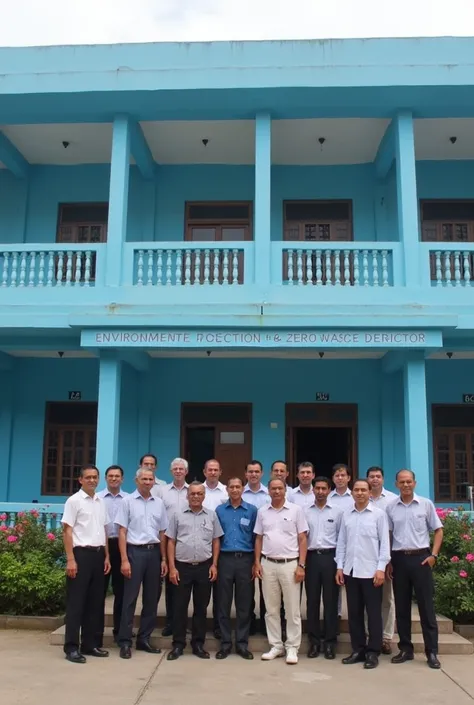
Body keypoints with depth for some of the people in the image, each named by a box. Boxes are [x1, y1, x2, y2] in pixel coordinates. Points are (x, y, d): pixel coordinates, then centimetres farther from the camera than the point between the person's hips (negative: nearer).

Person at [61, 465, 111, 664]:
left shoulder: (101, 502, 13)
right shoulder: (74, 501, -6)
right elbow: (67, 531, -9)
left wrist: (107, 556, 12)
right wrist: (70, 559, -15)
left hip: (98, 554, 7)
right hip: (81, 553, -6)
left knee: (95, 602, 11)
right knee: (76, 602, -1)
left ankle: (91, 644, 20)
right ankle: (72, 647, 7)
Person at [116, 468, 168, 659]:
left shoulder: (159, 503, 9)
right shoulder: (127, 501, -2)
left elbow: (162, 533, 12)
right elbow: (122, 532, -5)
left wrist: (164, 559, 7)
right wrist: (124, 560, -11)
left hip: (154, 552, 4)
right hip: (135, 551, -4)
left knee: (152, 599, 9)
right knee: (130, 599, 0)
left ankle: (144, 638, 21)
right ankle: (125, 642, 7)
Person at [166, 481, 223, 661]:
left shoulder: (211, 515, 5)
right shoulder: (177, 515, 1)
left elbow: (216, 541, 8)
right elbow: (171, 542, 2)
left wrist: (214, 565, 0)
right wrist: (172, 567, -5)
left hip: (204, 567, 1)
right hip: (182, 566, -1)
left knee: (201, 607, 9)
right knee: (180, 607, 4)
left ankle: (198, 644, 19)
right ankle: (178, 644, 15)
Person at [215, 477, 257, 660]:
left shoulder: (251, 511, 2)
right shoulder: (219, 510, 5)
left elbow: (256, 538, 4)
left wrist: (256, 563, 1)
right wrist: (214, 561, 1)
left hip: (245, 559, 0)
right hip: (225, 559, 1)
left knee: (244, 604, 6)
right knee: (224, 603, 6)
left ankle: (242, 643, 16)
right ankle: (225, 643, 16)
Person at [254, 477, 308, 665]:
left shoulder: (296, 510, -3)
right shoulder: (262, 512, 6)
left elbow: (302, 539, -3)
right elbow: (259, 539, 10)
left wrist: (301, 565, -9)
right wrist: (257, 563, 1)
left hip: (290, 564, -3)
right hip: (268, 564, 3)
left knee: (292, 609, 4)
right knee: (271, 609, 10)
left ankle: (292, 648, 14)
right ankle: (276, 646, 21)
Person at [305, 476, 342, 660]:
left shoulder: (337, 512, 3)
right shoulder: (305, 512, 6)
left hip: (330, 557, -1)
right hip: (312, 557, 1)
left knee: (330, 601, 4)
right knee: (312, 601, 6)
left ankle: (330, 642, 13)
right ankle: (314, 641, 16)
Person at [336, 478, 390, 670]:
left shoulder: (379, 514, -2)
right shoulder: (346, 515, 8)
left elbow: (384, 542, -4)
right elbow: (341, 542, 10)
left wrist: (381, 568, -10)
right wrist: (340, 566, 5)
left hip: (370, 571, -3)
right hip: (350, 571, 4)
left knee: (373, 613, 3)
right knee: (354, 613, 10)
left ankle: (373, 652, 13)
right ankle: (358, 649, 20)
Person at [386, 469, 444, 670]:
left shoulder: (426, 504, 0)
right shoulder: (390, 507, 4)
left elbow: (438, 530, 4)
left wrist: (433, 555, -5)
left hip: (421, 558, -2)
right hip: (399, 559, 2)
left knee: (426, 606, 1)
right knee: (401, 606, 8)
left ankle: (432, 652, 9)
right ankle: (405, 649, 18)